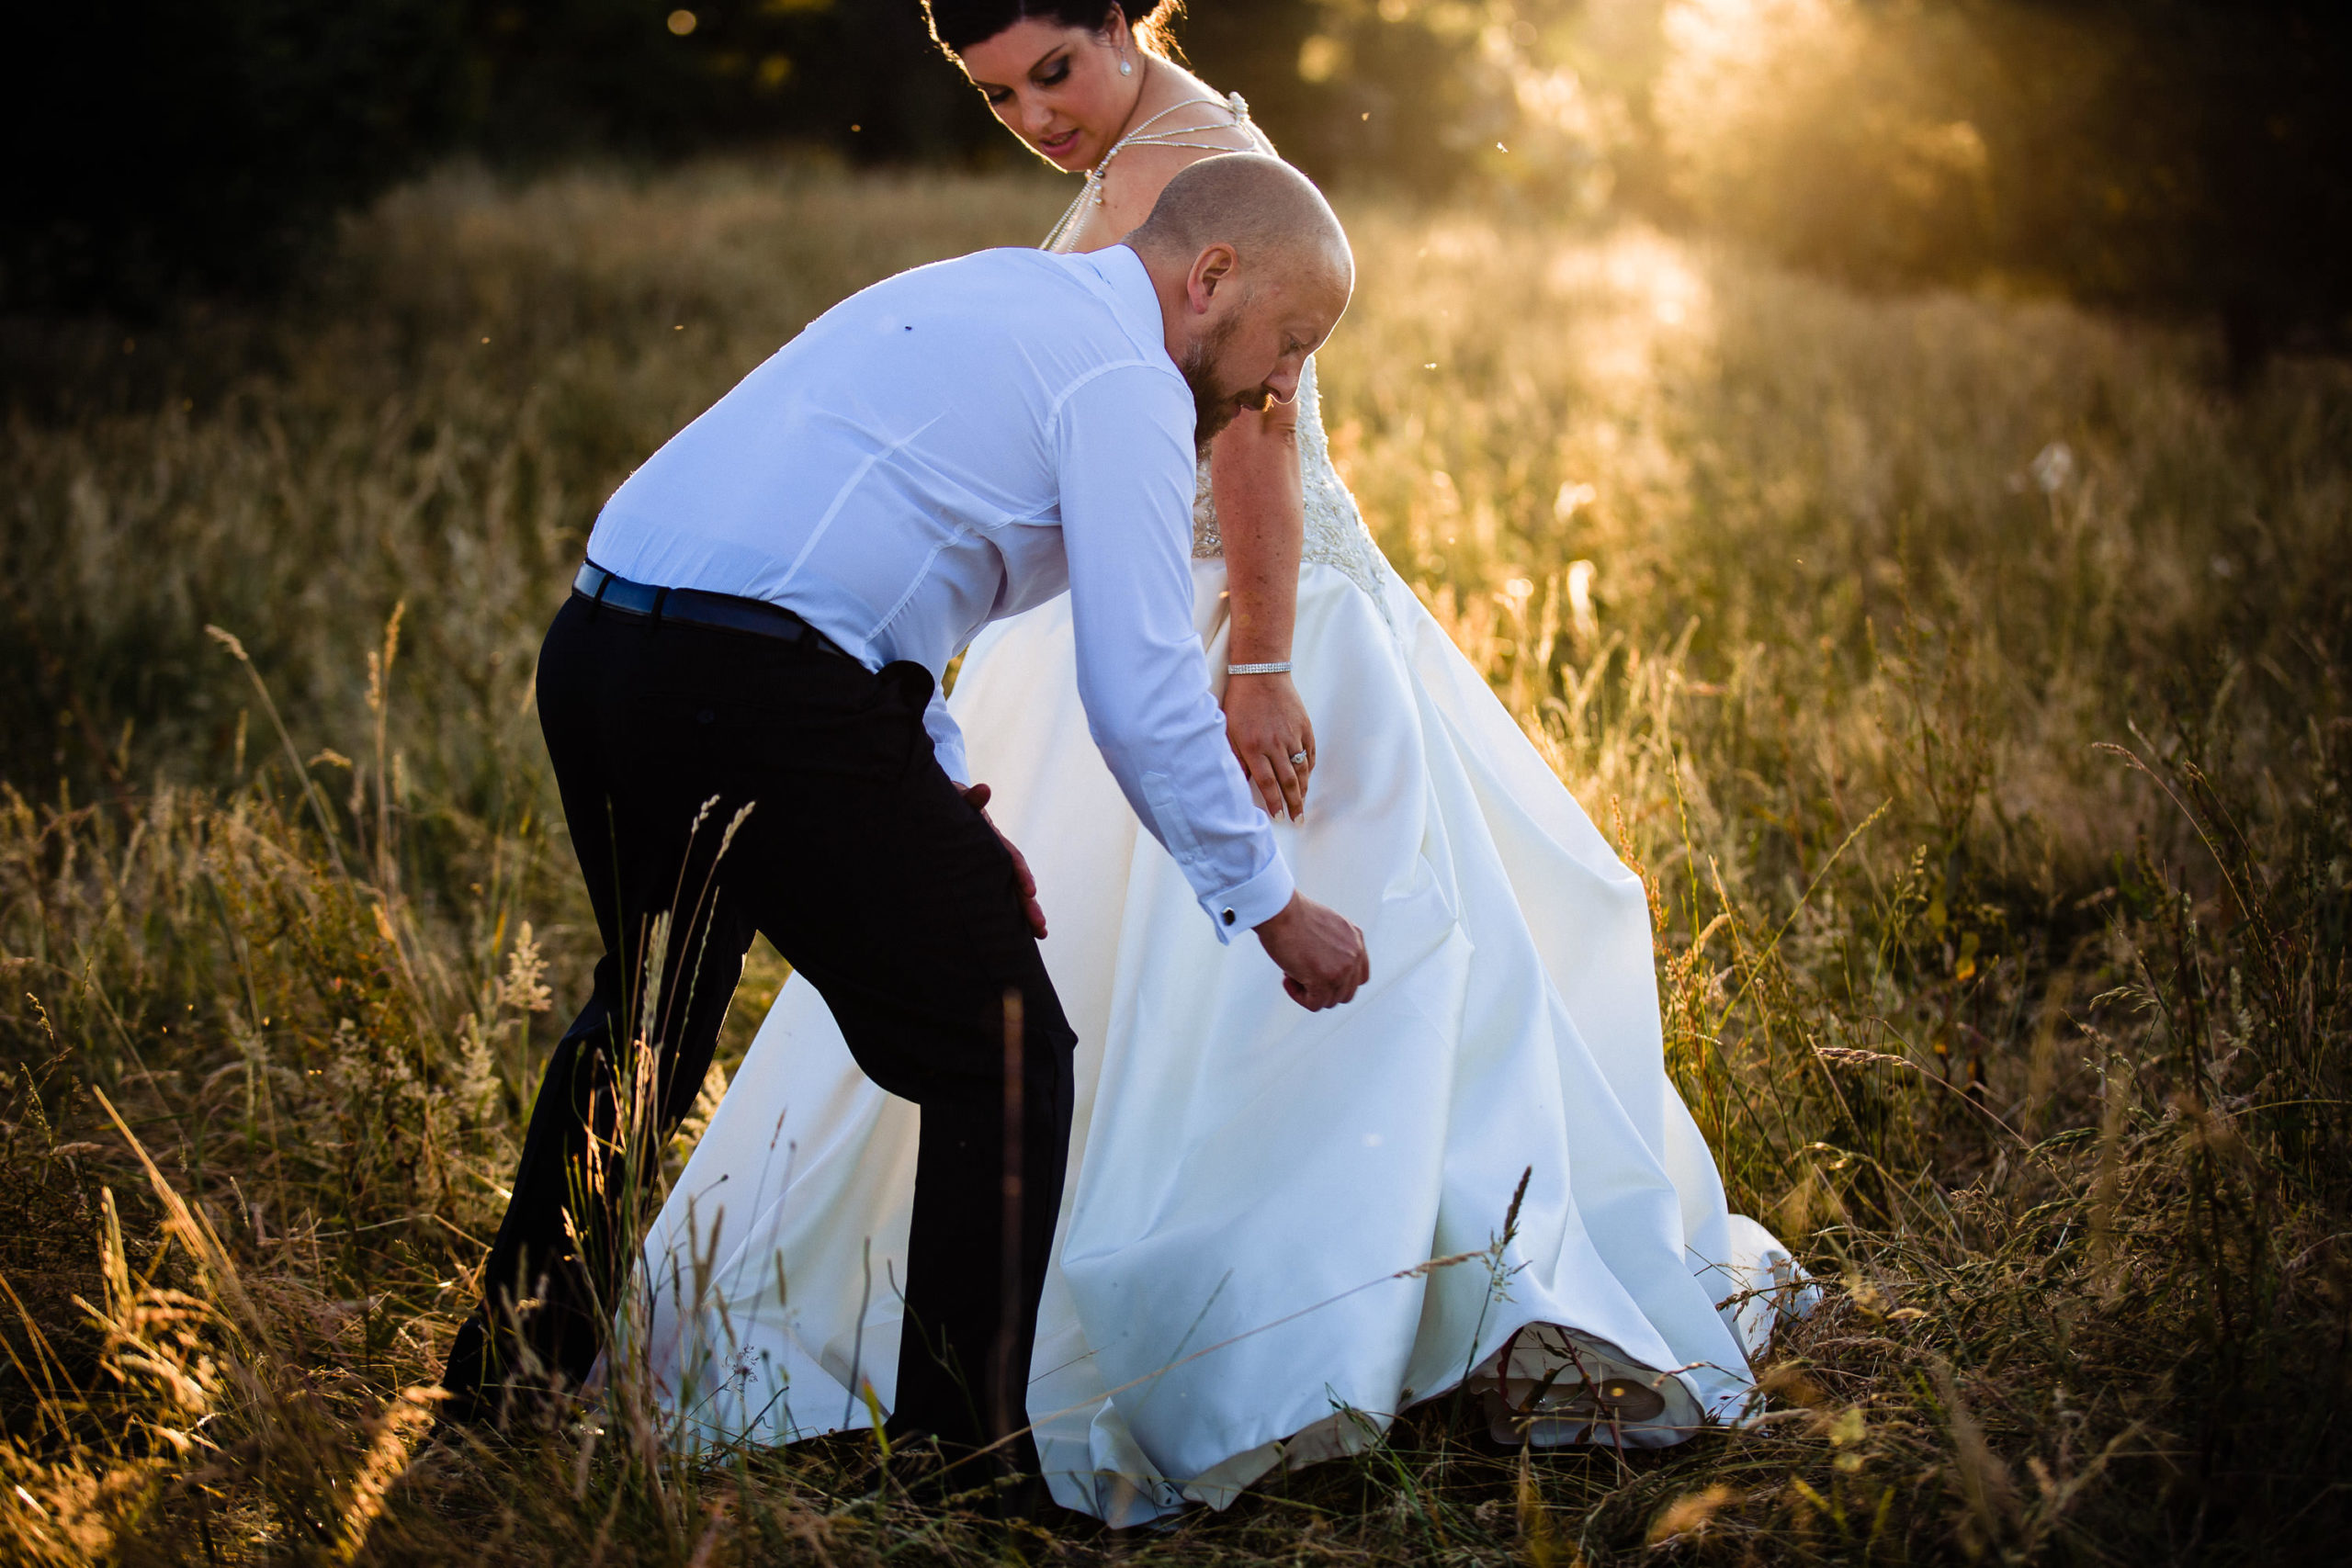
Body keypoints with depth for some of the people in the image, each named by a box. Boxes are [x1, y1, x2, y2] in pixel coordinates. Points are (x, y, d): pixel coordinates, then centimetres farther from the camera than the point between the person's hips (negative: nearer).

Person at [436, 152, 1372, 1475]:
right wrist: (1273, 908, 3)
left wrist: (945, 808, 25)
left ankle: (501, 1397, 41)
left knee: (646, 1027, 28)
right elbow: (1144, 695, -9)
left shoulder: (983, 297, 25)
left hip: (597, 651, 10)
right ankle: (957, 1464, 7)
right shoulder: (1126, 376, -3)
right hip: (766, 695, -10)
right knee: (1006, 1065, 2)